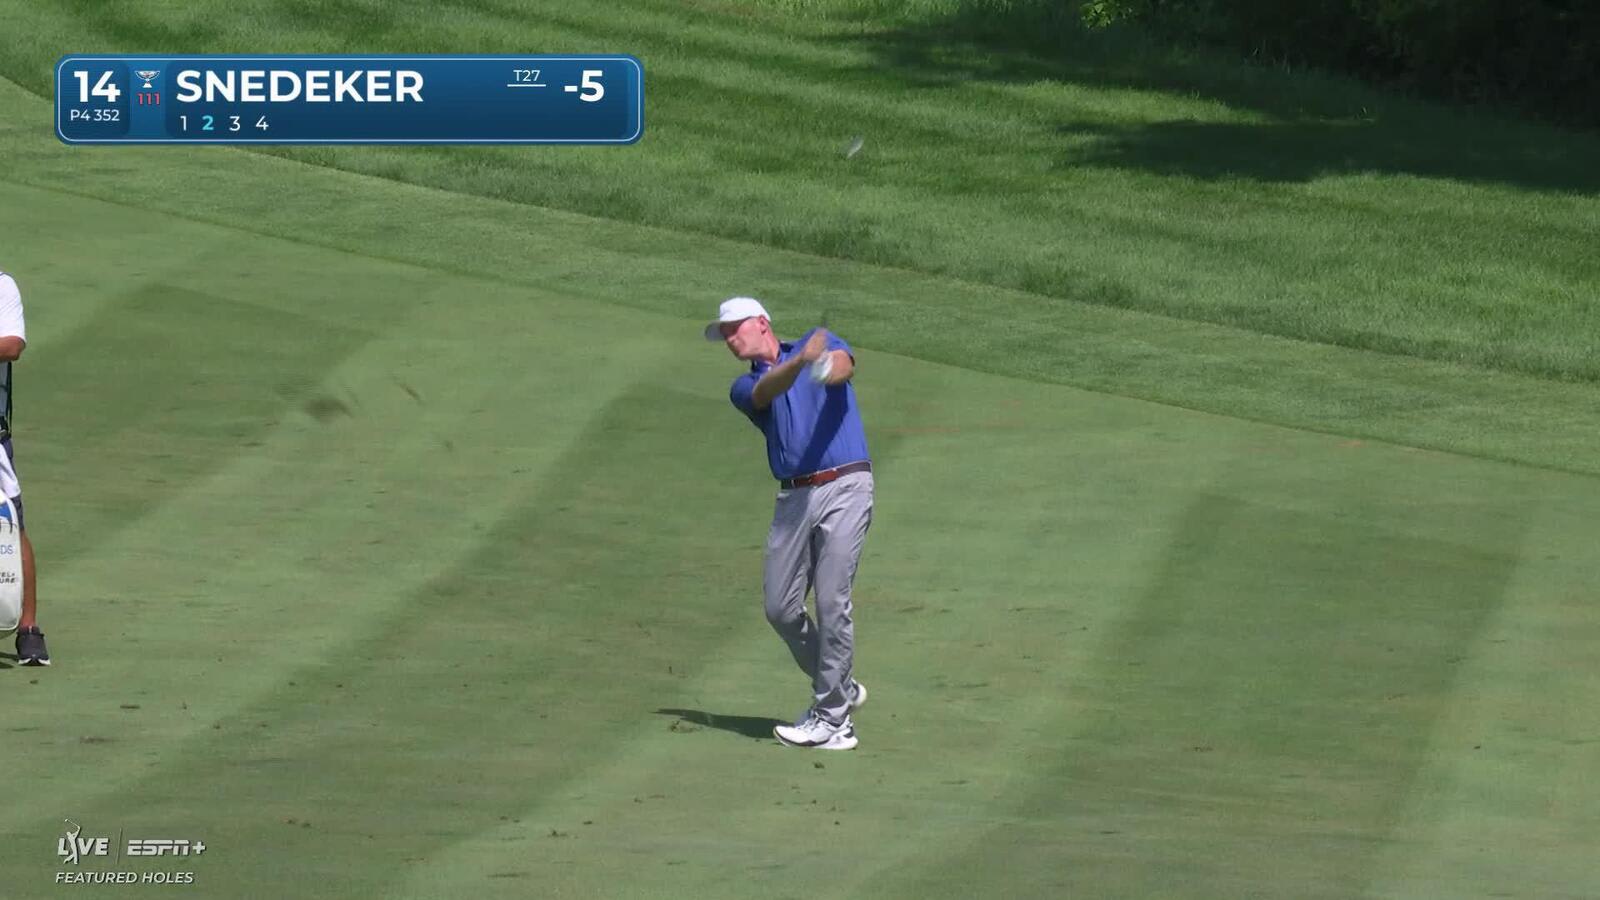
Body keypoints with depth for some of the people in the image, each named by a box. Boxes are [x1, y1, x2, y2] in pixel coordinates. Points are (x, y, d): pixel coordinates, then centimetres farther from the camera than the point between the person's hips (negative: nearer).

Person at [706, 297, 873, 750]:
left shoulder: (819, 342, 9)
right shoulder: (745, 388, 15)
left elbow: (845, 365, -14)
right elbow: (769, 389, -10)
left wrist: (830, 369, -40)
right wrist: (802, 361, -32)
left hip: (844, 487, -5)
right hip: (793, 498, 5)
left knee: (832, 602, -12)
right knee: (781, 609, 3)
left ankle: (832, 721, -7)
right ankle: (840, 689, 24)